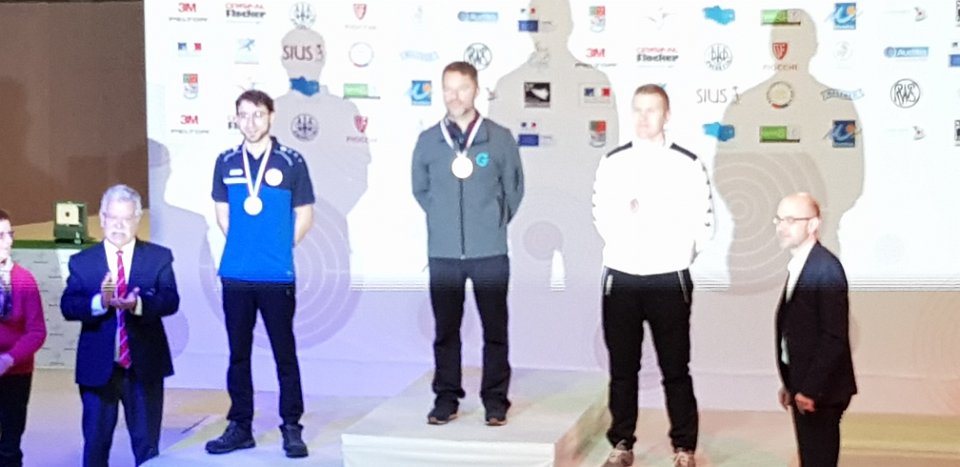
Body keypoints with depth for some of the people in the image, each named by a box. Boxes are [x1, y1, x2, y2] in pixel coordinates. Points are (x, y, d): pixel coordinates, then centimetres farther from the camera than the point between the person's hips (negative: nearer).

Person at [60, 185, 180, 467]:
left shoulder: (159, 258, 1)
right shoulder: (82, 262, 3)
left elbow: (171, 301, -10)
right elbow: (68, 306, -7)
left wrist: (138, 304, -30)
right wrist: (100, 302, -27)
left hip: (145, 366, 0)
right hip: (97, 366, 0)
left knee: (147, 442, 9)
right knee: (96, 441, 7)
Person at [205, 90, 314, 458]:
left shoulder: (291, 162, -3)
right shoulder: (226, 163, 6)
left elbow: (305, 215, 2)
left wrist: (278, 249, 3)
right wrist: (243, 247, 9)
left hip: (277, 276, -3)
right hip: (235, 275, 3)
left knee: (285, 353, 1)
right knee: (238, 354, 10)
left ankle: (292, 428, 9)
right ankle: (240, 426, 19)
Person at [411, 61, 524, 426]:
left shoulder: (500, 138, -2)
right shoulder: (428, 140, 2)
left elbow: (514, 188, 7)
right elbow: (420, 189, 13)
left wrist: (495, 224, 6)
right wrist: (443, 222, 11)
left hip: (490, 252, -1)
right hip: (443, 252, 1)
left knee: (495, 329, 5)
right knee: (446, 329, 9)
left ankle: (495, 399, 15)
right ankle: (446, 398, 19)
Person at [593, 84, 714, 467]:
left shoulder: (687, 164, -3)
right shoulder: (613, 162, 4)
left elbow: (703, 223, 0)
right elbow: (601, 215, 11)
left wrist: (677, 254, -6)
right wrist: (621, 246, -3)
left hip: (669, 282, -2)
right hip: (621, 280, 2)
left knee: (675, 370, 4)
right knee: (622, 369, 10)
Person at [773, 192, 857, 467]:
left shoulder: (826, 268, -17)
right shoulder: (798, 266, 12)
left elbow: (835, 337, -21)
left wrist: (810, 389, -20)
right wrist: (790, 384, 12)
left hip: (820, 392, -9)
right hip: (803, 387, 9)